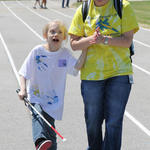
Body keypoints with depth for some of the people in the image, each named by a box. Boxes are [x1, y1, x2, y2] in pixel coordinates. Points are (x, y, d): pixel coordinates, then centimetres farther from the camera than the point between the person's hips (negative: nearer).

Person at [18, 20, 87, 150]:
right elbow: (24, 73, 1)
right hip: (36, 96, -2)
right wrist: (23, 90, -14)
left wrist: (85, 48, -23)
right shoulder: (37, 51, -3)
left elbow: (77, 66, -15)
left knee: (50, 134, 2)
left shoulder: (65, 53, 3)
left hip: (53, 100, 3)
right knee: (38, 114, -32)